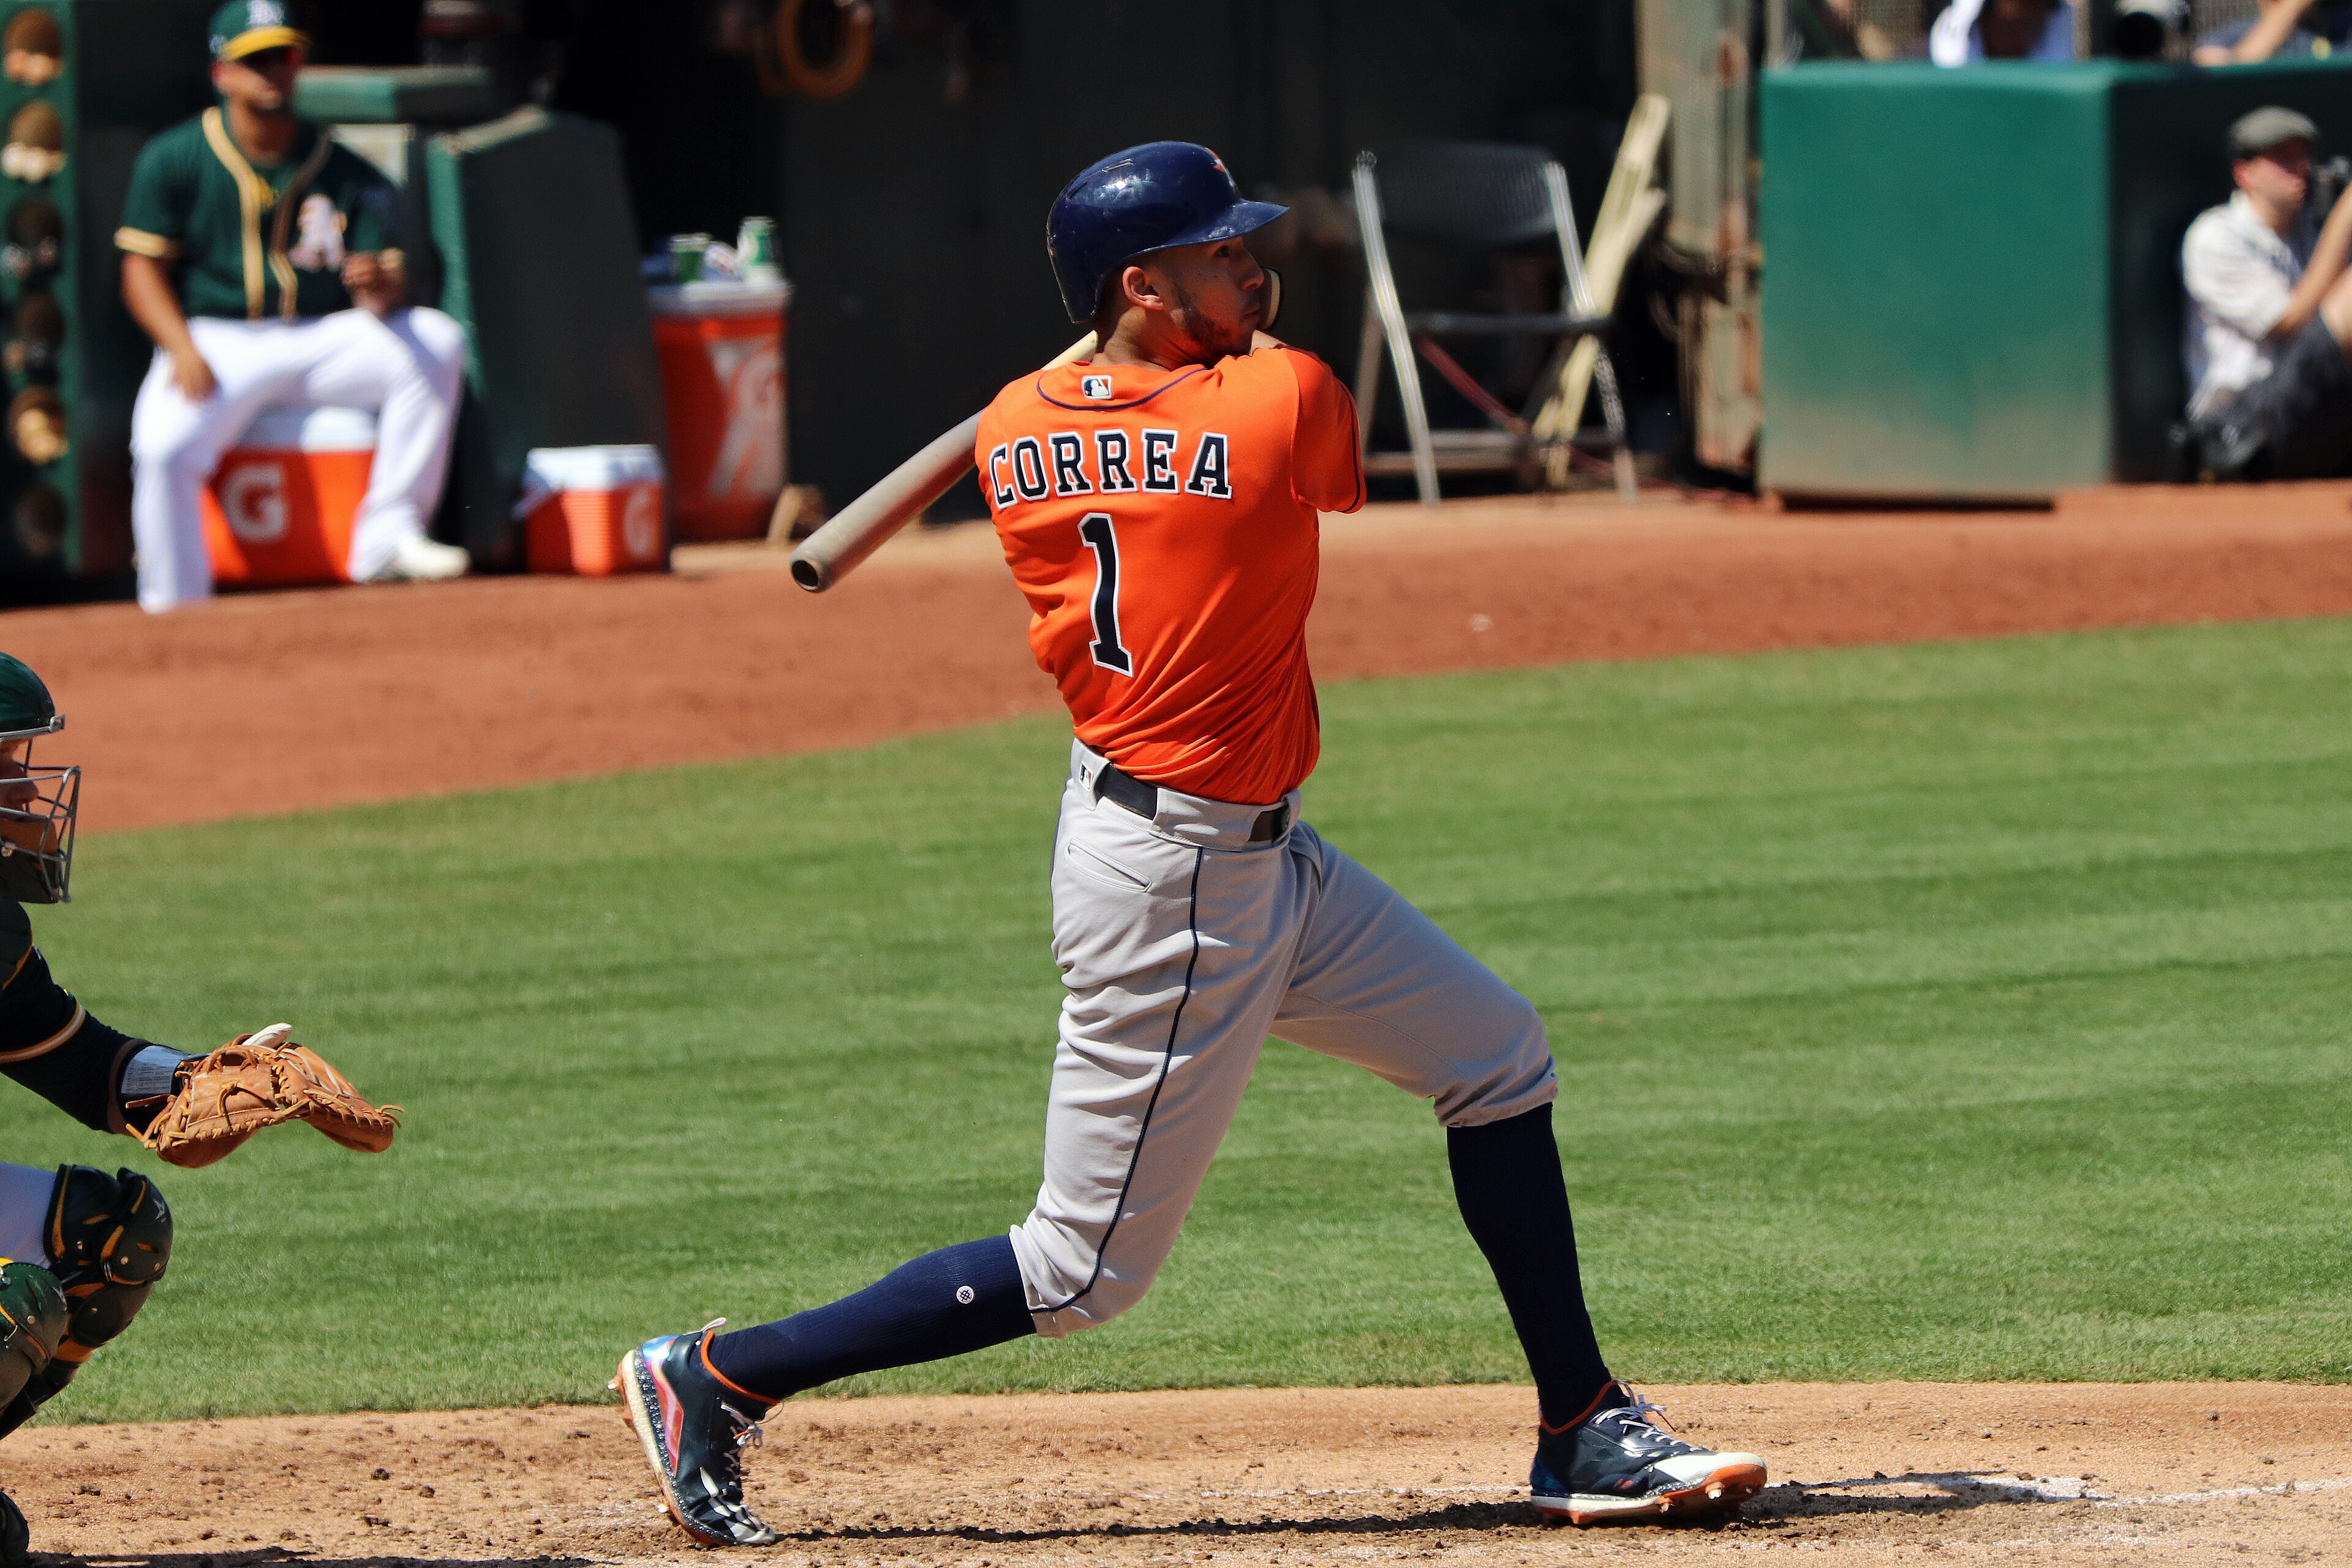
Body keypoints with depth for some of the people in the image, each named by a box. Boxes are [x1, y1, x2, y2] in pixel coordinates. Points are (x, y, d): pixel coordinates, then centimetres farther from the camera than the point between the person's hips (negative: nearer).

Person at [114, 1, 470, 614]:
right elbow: (142, 267, -2)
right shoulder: (174, 159, -1)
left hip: (324, 340, 3)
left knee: (436, 343, -21)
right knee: (164, 444, -33)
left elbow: (388, 283, -2)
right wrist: (183, 351, -19)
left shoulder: (346, 171, 3)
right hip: (216, 341, -3)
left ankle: (387, 539, -18)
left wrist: (380, 286, -29)